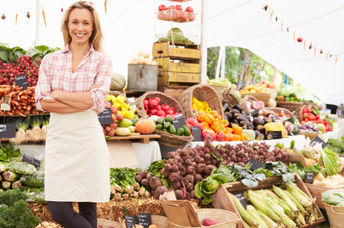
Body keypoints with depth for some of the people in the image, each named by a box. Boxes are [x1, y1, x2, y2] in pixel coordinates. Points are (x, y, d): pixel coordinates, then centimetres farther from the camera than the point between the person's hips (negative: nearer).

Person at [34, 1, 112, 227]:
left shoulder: (102, 61, 3)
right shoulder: (50, 60, 8)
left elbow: (97, 100, -11)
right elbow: (42, 102, -4)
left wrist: (57, 94, -6)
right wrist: (84, 100, -11)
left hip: (89, 139, -2)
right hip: (58, 138, 2)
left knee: (88, 210, 8)